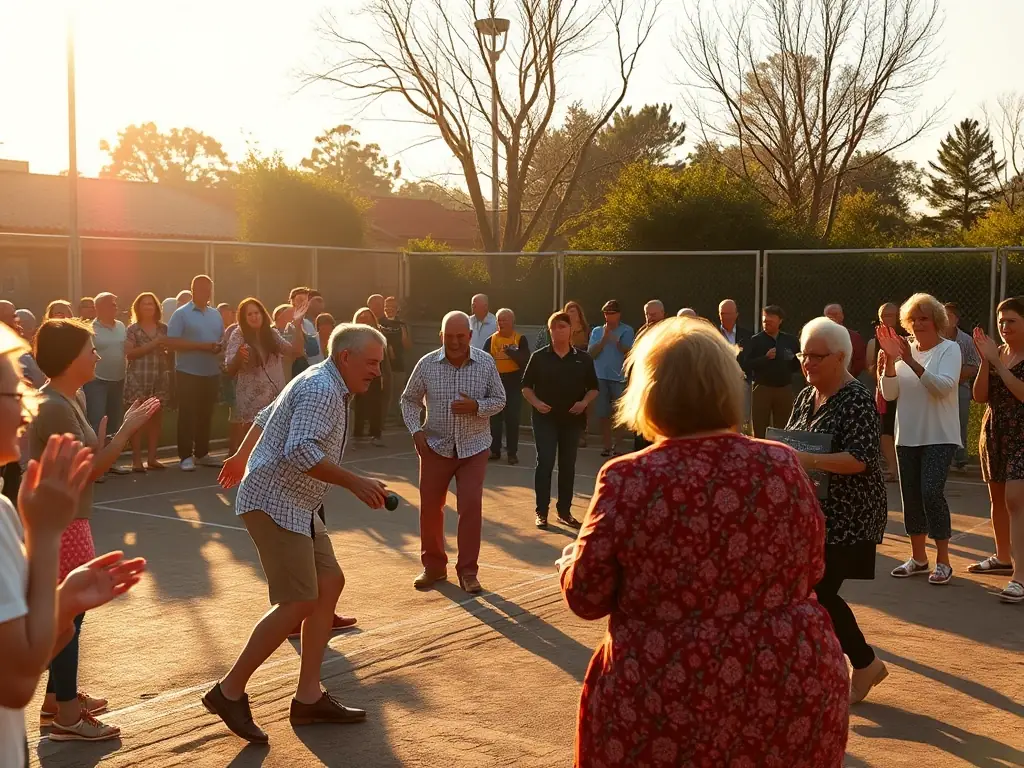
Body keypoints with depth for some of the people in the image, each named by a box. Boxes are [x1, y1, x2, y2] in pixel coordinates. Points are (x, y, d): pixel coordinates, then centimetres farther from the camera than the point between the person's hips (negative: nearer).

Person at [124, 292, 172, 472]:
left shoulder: (164, 328, 12)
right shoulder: (132, 329, 2)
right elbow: (129, 353, -9)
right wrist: (152, 344, -14)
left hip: (160, 378, 4)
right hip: (139, 379, -4)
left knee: (156, 417, 6)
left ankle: (152, 457, 13)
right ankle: (136, 459, -3)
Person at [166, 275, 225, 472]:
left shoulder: (216, 314, 14)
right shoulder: (181, 314, -5)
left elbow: (223, 339, 21)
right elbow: (171, 342, -14)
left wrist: (220, 346, -5)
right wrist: (201, 346, -19)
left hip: (212, 373, 6)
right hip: (188, 373, -6)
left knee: (206, 414, 11)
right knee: (187, 415, -3)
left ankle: (202, 454, 19)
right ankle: (186, 456, 1)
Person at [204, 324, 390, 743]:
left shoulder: (322, 384, 16)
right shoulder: (323, 389, -17)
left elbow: (265, 416, 29)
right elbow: (300, 452, -31)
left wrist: (241, 457, 42)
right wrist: (355, 483, -29)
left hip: (296, 505, 11)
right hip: (274, 502, -11)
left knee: (330, 583, 7)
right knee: (298, 602, -13)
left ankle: (309, 698, 11)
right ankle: (229, 692, -1)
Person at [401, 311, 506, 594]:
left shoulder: (486, 362, -6)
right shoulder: (427, 364, -6)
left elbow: (499, 400, 0)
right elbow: (409, 399, 4)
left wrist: (476, 407, -20)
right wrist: (416, 431, -10)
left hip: (473, 448, -1)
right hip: (435, 446, 1)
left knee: (471, 507, -6)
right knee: (430, 507, 7)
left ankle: (467, 571, 6)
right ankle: (433, 565, 25)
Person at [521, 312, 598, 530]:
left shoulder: (583, 359, 3)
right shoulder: (539, 357, 0)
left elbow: (593, 388, 9)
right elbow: (526, 386, 3)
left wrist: (584, 402, -10)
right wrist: (536, 402, -14)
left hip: (572, 419, 2)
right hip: (545, 418, -2)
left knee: (568, 465, 8)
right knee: (545, 463, -6)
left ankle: (564, 511, 18)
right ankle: (542, 512, 1)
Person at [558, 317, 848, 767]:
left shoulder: (628, 481, -13)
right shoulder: (782, 466, -5)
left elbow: (586, 598, -5)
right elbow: (811, 571, 7)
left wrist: (572, 555, 15)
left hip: (664, 705, -2)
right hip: (788, 696, 3)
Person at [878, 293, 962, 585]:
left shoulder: (949, 349, -6)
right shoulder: (905, 350, 6)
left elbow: (943, 386, -21)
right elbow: (889, 394, 1)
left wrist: (912, 362, -30)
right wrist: (889, 361, -14)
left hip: (939, 437, -5)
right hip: (908, 436, 5)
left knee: (931, 492, -15)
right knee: (911, 495, 8)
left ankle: (943, 561, -4)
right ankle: (918, 558, 21)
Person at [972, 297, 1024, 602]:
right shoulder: (996, 353, 8)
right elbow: (980, 396, 2)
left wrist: (998, 362, -20)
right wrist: (985, 360, -10)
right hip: (994, 433, 7)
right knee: (997, 498, 16)